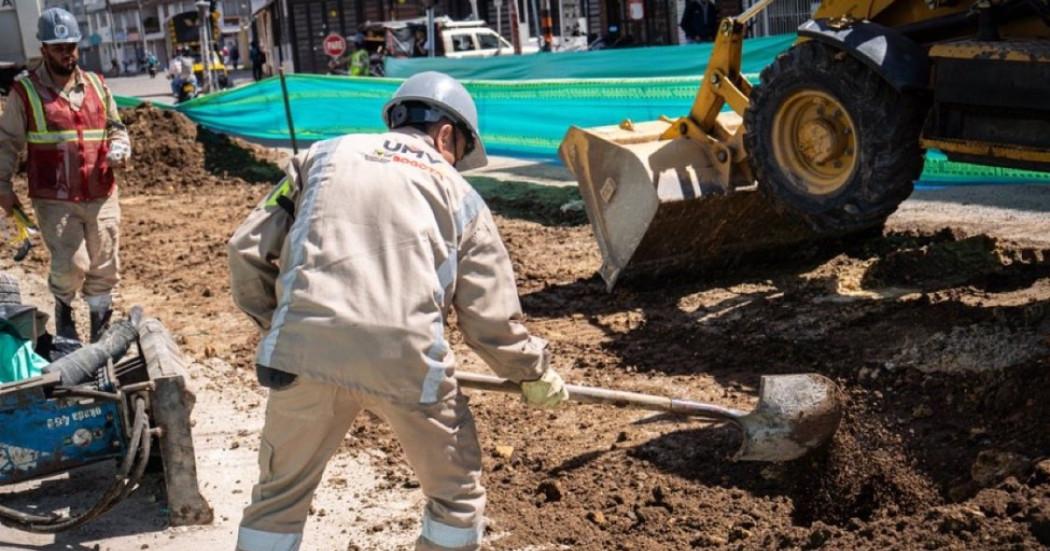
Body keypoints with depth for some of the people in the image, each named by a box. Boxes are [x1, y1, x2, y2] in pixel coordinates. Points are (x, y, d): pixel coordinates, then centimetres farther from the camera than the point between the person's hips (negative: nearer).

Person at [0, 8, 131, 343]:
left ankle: (101, 334, 24)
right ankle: (63, 308, 22)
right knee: (72, 266, -12)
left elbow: (115, 128, 17)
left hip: (101, 196, 4)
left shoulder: (96, 85, 9)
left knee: (104, 269, 8)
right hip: (55, 199, -4)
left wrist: (120, 150, -4)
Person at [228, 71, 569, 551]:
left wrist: (276, 323, 27)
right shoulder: (460, 196, 17)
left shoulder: (325, 155, 19)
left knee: (279, 496, 21)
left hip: (305, 349, 2)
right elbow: (491, 320, 12)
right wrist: (535, 373, 28)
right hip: (407, 357, -1)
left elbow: (248, 249, 13)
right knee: (457, 495, 21)